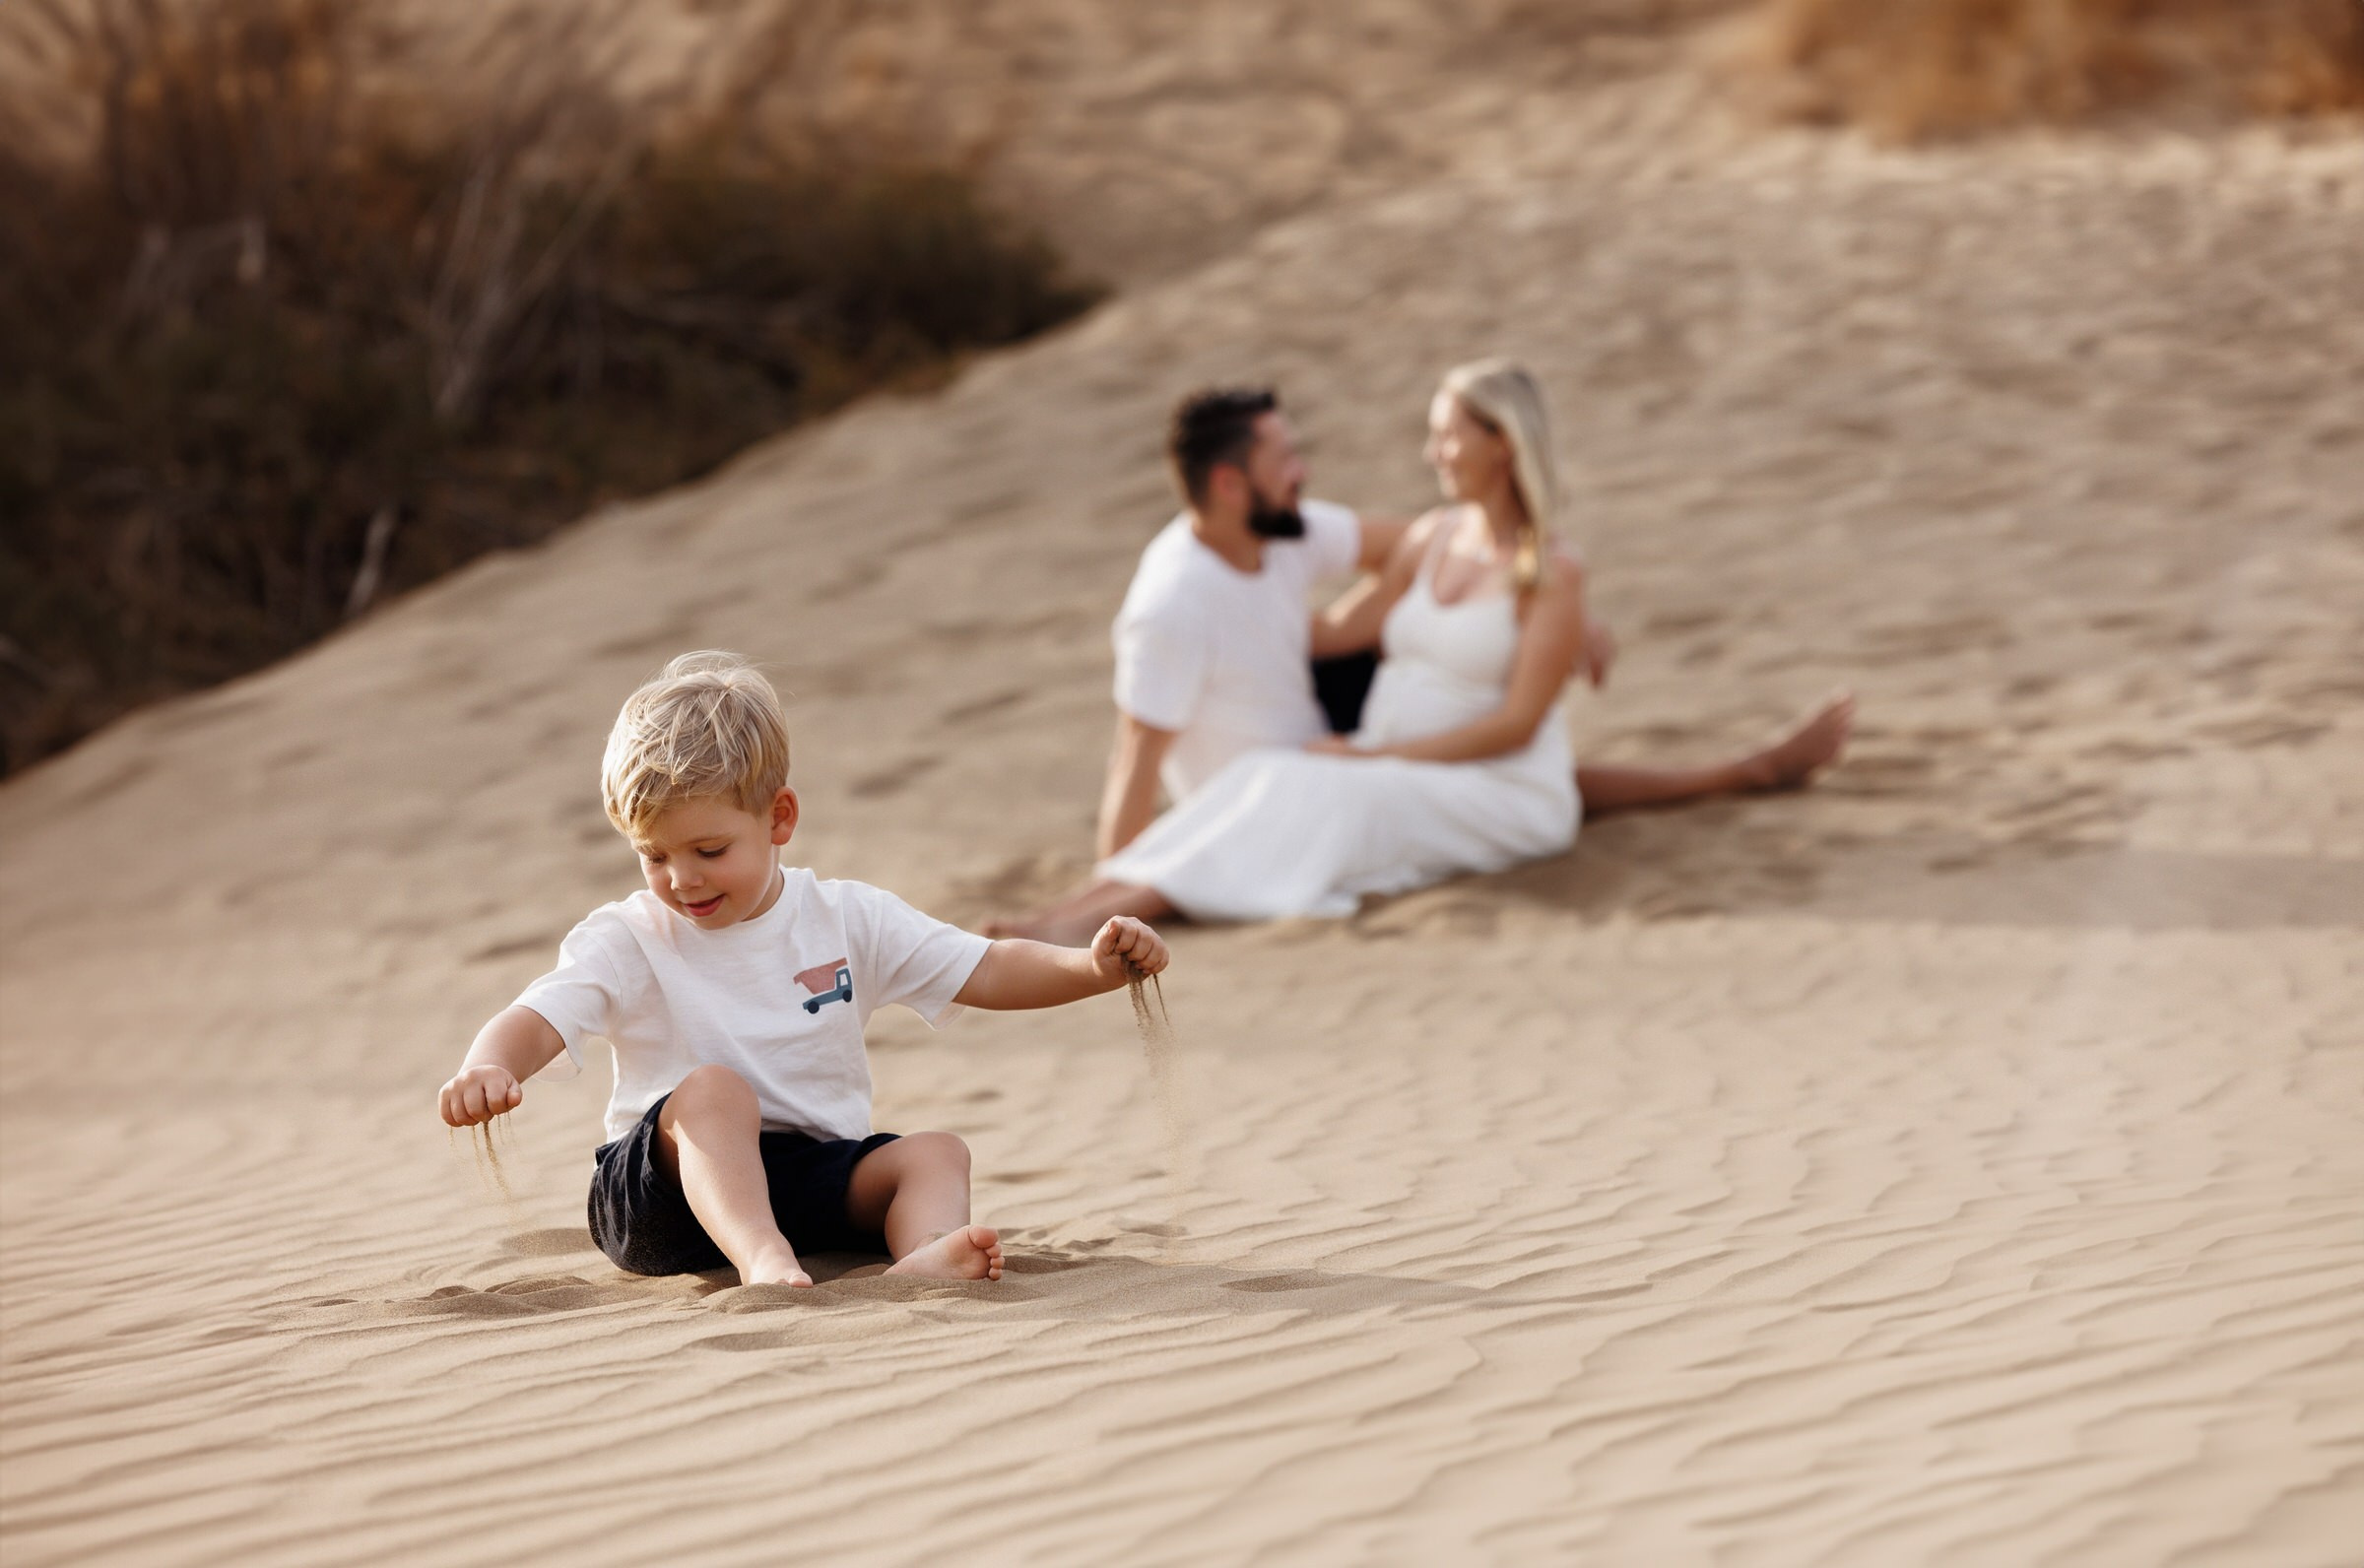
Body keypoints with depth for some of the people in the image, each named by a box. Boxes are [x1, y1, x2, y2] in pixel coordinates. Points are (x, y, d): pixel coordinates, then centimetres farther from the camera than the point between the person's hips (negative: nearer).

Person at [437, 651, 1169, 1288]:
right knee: (712, 1089, -31)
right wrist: (488, 1069, -39)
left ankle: (923, 1255, -51)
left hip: (820, 1177, 3)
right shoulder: (627, 941, -1)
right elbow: (534, 1023, -15)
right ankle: (761, 1259, -54)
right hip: (671, 1185, -3)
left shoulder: (848, 919, 7)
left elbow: (988, 973, 5)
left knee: (935, 1153, -19)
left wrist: (1093, 967, -13)